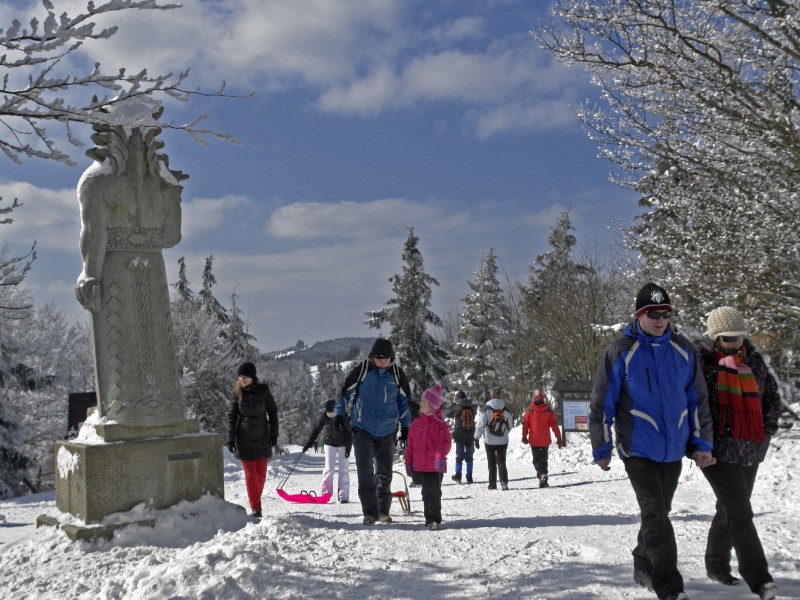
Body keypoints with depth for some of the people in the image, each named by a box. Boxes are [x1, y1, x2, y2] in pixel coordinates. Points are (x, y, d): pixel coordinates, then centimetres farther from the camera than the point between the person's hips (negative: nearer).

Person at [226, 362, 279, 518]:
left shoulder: (263, 390, -5)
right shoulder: (238, 392, -4)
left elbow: (272, 412, 2)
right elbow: (232, 416, -1)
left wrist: (274, 434, -3)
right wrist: (230, 439, -7)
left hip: (262, 438, 1)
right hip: (244, 439, 0)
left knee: (261, 474, 7)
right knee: (250, 475, -1)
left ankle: (256, 500, 27)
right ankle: (256, 508, 4)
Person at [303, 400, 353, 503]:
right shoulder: (323, 415, -15)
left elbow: (350, 432, -10)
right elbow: (316, 429, -3)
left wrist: (348, 447, -14)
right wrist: (309, 443, -4)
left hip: (343, 444, -2)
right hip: (329, 444, 2)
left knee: (343, 469, -5)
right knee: (329, 468, -5)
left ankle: (343, 496, -1)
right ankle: (326, 494, 2)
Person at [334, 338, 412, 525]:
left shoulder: (397, 374, 0)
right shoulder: (361, 370, -7)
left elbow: (404, 400, 12)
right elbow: (346, 392, 3)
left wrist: (406, 426, 12)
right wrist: (339, 413, -6)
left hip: (387, 433, 2)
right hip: (363, 430, -2)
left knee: (384, 474, 8)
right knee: (366, 473, -9)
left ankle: (383, 511, 20)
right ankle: (370, 513, -5)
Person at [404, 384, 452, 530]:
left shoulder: (440, 424, -5)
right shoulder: (416, 423, 7)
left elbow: (445, 442, -17)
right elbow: (410, 445, 11)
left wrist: (441, 456, -33)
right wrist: (409, 463, 8)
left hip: (436, 466, -3)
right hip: (420, 466, 3)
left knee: (435, 492, -1)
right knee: (428, 493, 8)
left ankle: (434, 519, 7)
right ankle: (430, 519, 18)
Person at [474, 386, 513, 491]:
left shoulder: (487, 408, -9)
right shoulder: (505, 409, 1)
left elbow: (480, 424, -11)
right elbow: (509, 427, 10)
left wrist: (477, 438, -5)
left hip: (489, 440, -2)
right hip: (503, 441, 2)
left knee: (491, 463, 9)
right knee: (501, 461, 7)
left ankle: (492, 484, 13)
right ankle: (504, 481, -12)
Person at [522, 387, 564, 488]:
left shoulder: (529, 410, -6)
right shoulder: (548, 410, -4)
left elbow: (525, 424, -2)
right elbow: (554, 425, -3)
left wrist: (524, 436, 9)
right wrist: (559, 438, 2)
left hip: (534, 441, -1)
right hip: (545, 441, 1)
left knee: (537, 460, 7)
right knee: (544, 460, 15)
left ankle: (541, 474, -20)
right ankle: (543, 481, 7)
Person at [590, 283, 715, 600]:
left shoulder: (683, 349, 4)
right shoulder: (621, 351, -8)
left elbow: (698, 399, 10)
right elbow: (602, 404, -4)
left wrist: (702, 443, 8)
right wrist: (602, 449, -2)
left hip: (673, 448, 5)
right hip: (638, 449, -5)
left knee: (659, 512, 15)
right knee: (655, 514, -10)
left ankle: (644, 568, 32)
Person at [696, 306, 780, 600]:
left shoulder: (754, 362, 7)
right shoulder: (701, 363, -10)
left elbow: (772, 395, 18)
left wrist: (767, 428, 8)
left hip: (751, 451, 6)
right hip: (720, 452, -6)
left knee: (729, 510, 17)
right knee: (740, 514, -9)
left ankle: (717, 565, 31)